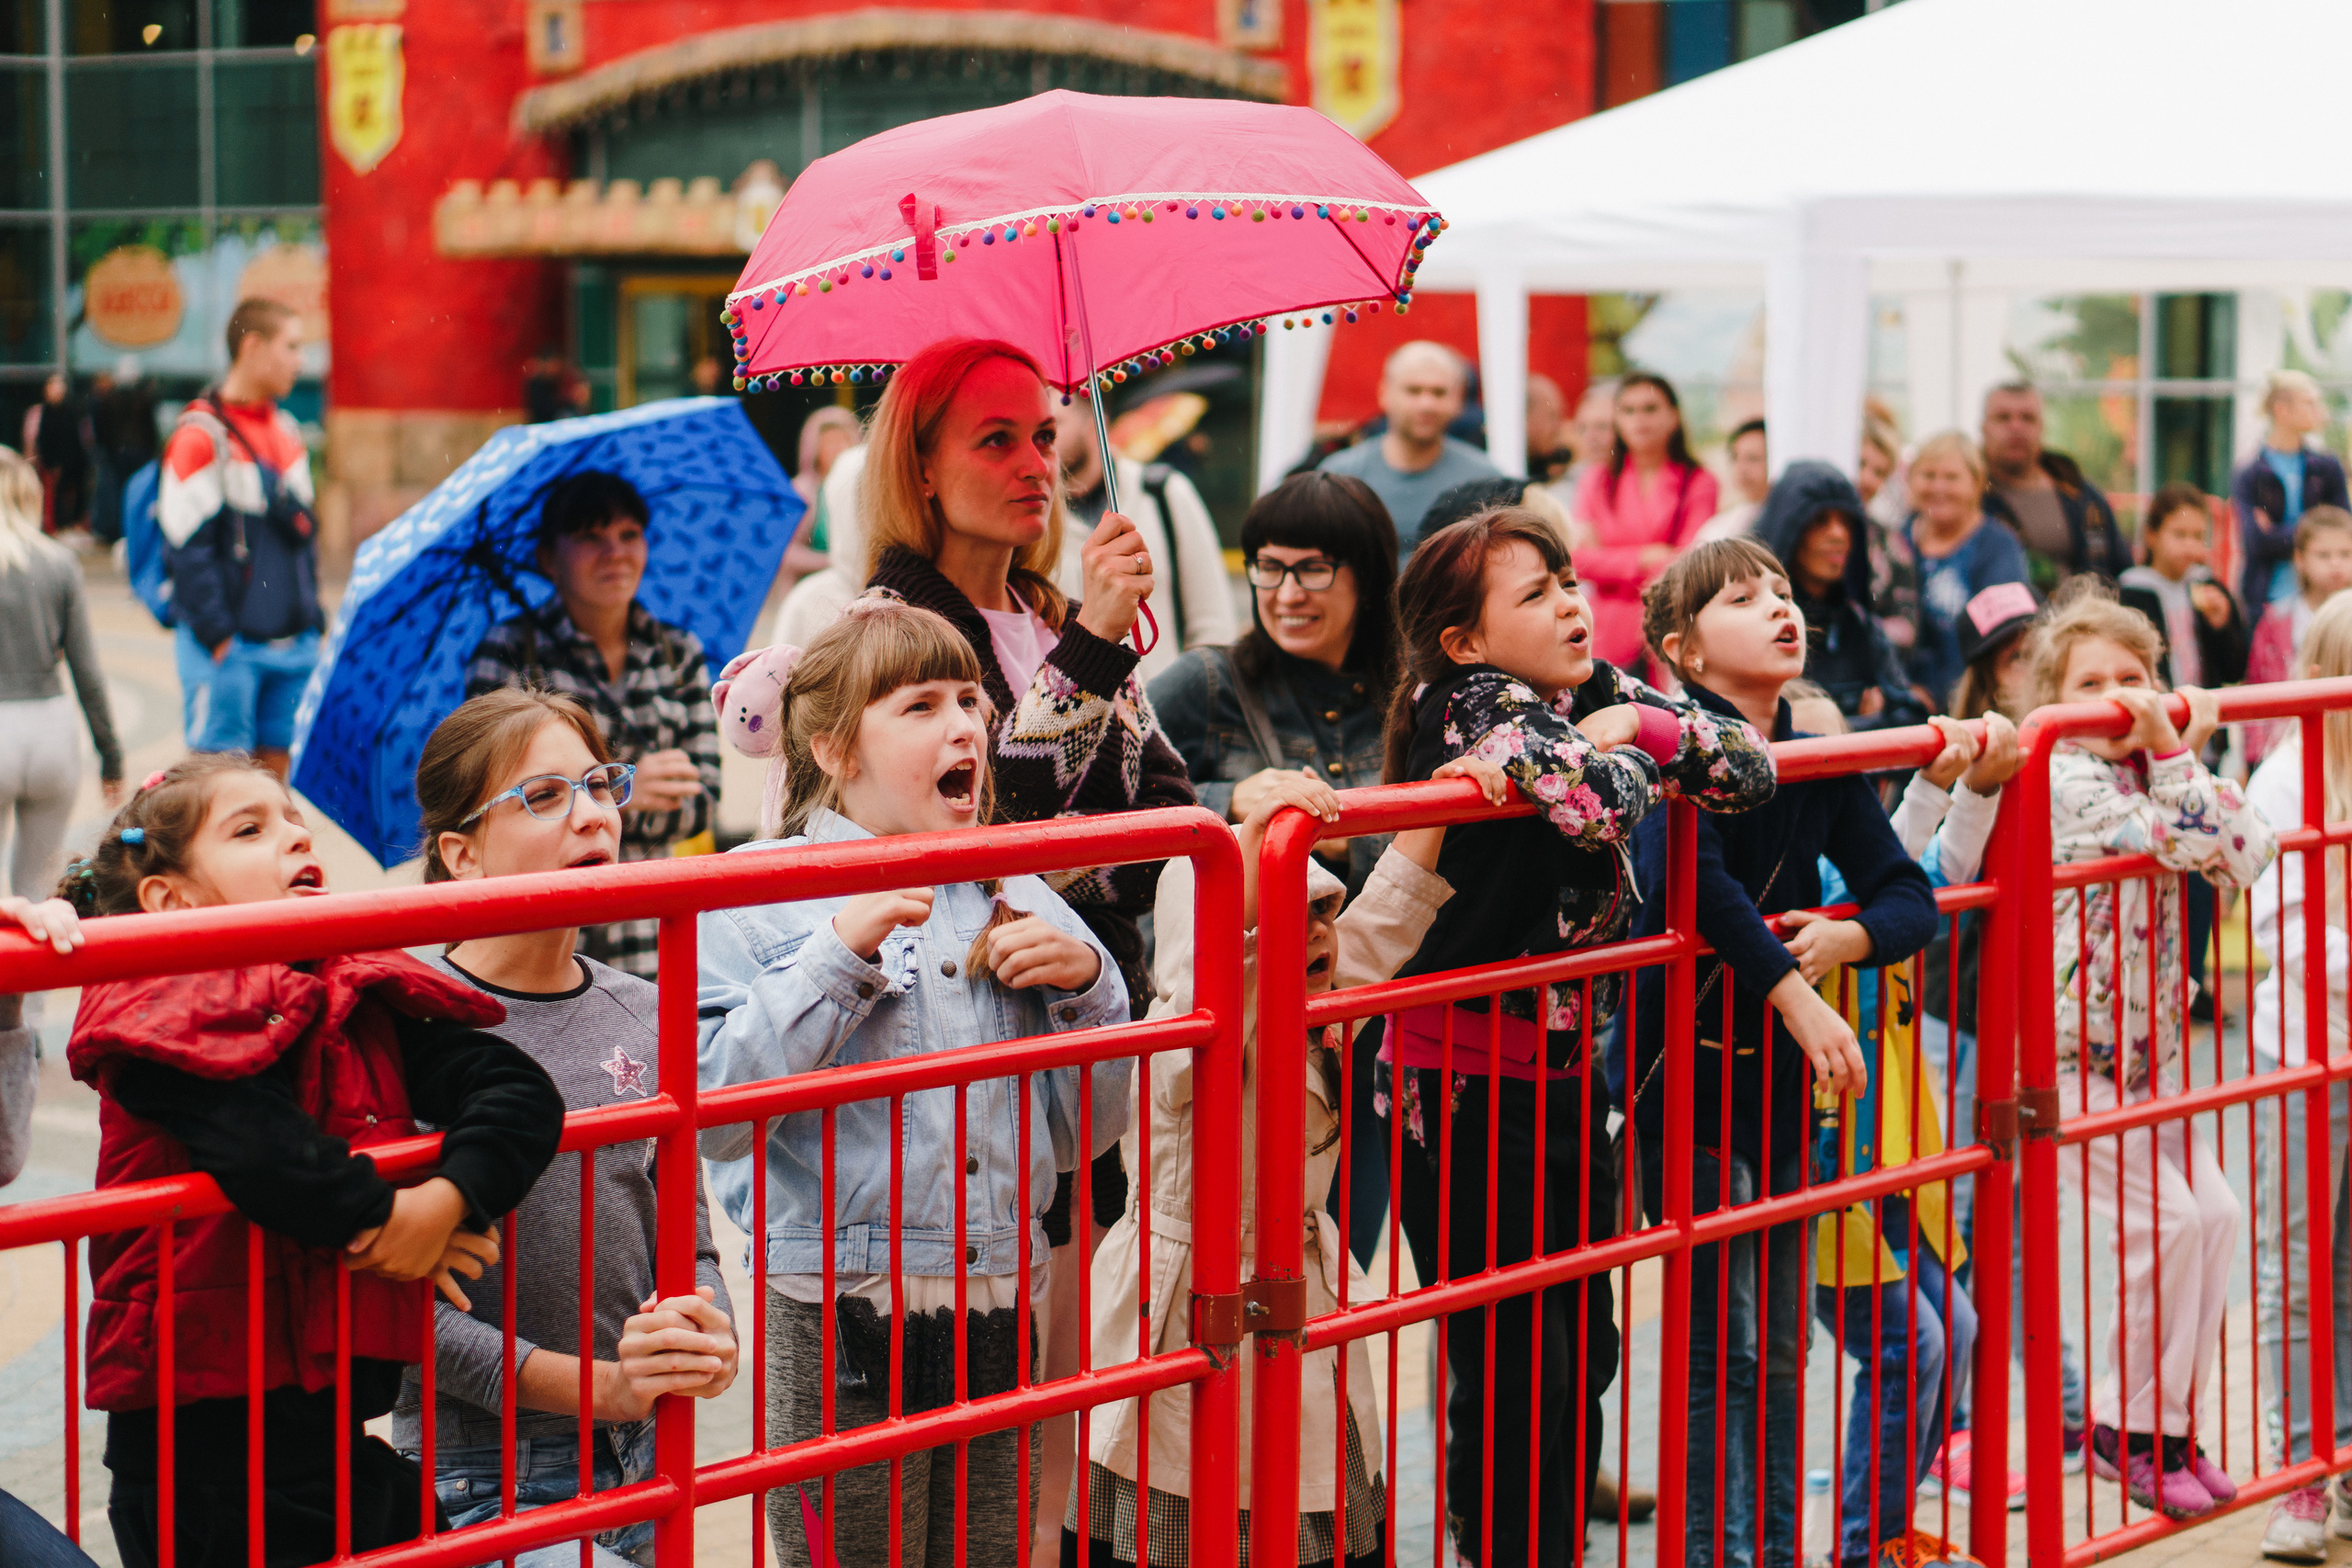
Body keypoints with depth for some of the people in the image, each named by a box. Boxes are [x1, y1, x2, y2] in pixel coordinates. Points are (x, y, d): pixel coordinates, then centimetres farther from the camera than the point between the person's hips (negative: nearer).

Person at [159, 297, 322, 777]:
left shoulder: (287, 432, 15)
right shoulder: (202, 435, -9)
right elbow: (189, 548, -13)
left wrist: (311, 613, 13)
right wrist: (218, 636, -16)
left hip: (294, 642, 7)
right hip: (233, 645, -7)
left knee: (277, 763, 9)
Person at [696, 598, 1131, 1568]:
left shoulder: (1013, 899, 12)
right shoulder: (755, 897, -1)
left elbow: (1088, 1129, 14)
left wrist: (1086, 983, -2)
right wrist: (841, 952, -18)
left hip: (1000, 1316, 4)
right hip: (840, 1334, -4)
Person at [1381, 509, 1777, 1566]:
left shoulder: (1598, 692, 6)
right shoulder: (1473, 705, -16)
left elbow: (1747, 771, 2)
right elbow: (1599, 801, -33)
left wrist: (1637, 722, -10)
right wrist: (1626, 751, -12)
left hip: (1570, 1075, 8)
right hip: (1462, 1086, -7)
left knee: (1583, 1355, 14)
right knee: (1515, 1373, -3)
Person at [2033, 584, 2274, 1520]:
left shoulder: (2151, 779, 8)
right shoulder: (2067, 782, -15)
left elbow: (2243, 855, -4)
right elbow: (2184, 842, -24)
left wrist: (2186, 753, -8)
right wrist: (2170, 755, -21)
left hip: (2145, 1048, 8)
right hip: (2068, 1050, -8)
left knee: (2216, 1212, 4)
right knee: (2166, 1221, -12)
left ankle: (2169, 1422, 13)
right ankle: (2131, 1430, 3)